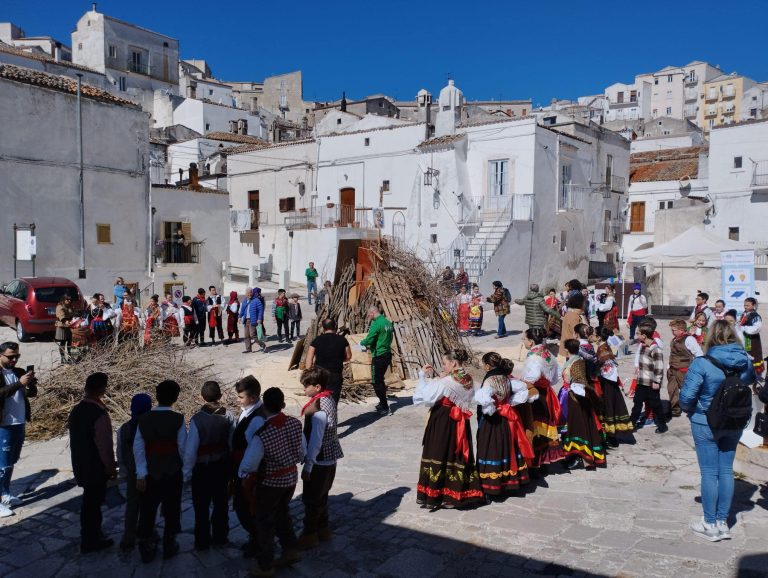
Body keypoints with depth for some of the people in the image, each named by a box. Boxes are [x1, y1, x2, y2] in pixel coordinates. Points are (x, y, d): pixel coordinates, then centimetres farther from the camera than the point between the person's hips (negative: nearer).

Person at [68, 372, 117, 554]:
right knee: (93, 503, 7)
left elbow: (76, 438, 10)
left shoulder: (76, 411, 1)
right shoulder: (99, 414, -25)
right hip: (96, 467, -8)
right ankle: (90, 542, 21)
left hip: (80, 465, 8)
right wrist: (111, 468, -8)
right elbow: (105, 446, -21)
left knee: (90, 501, 22)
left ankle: (91, 536, 36)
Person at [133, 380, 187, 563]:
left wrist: (141, 474, -3)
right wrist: (184, 466, 8)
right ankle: (169, 546, 26)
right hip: (172, 473, -2)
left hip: (150, 473, 2)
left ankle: (146, 549, 26)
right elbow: (183, 447, -11)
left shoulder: (144, 419, -6)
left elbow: (138, 448, -5)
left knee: (147, 511, 15)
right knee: (171, 510, 15)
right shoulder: (178, 419, -16)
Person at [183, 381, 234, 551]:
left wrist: (187, 473, -5)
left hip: (202, 468, -3)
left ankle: (202, 541, 24)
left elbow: (190, 449, -18)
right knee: (221, 503, 19)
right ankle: (220, 537, 32)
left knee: (202, 506, 13)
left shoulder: (197, 419, -23)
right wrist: (232, 466, 9)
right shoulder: (228, 416, -12)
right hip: (223, 465, 4)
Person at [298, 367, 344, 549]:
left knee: (310, 499, 7)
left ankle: (309, 535, 20)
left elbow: (315, 440, -23)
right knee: (321, 496, 21)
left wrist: (307, 466, -16)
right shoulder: (329, 400, 3)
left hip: (319, 461, -9)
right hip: (329, 459, 9)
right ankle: (323, 530, 33)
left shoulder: (318, 408, -25)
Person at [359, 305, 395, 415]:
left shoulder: (376, 324, -17)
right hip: (387, 354, 9)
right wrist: (371, 346, 18)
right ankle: (383, 403, 29)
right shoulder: (388, 323, 9)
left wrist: (362, 342, 4)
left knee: (377, 382, -1)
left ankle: (385, 408, 0)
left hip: (378, 357, -9)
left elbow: (368, 340, -19)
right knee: (380, 380, 21)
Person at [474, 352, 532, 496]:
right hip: (505, 421, 8)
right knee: (506, 448, 16)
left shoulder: (490, 380, -21)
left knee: (492, 452, 1)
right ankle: (508, 481, 28)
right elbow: (523, 389, 9)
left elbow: (484, 399, -39)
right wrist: (509, 403, 6)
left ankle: (492, 486, 6)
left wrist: (490, 411, -20)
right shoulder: (506, 378, 1)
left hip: (491, 422, -8)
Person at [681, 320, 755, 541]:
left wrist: (689, 411, 1)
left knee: (709, 472, 5)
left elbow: (687, 395, -18)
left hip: (706, 424, -4)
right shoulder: (746, 361, -5)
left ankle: (710, 524, 15)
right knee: (726, 470, 14)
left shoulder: (702, 364, -19)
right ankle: (723, 522, 24)